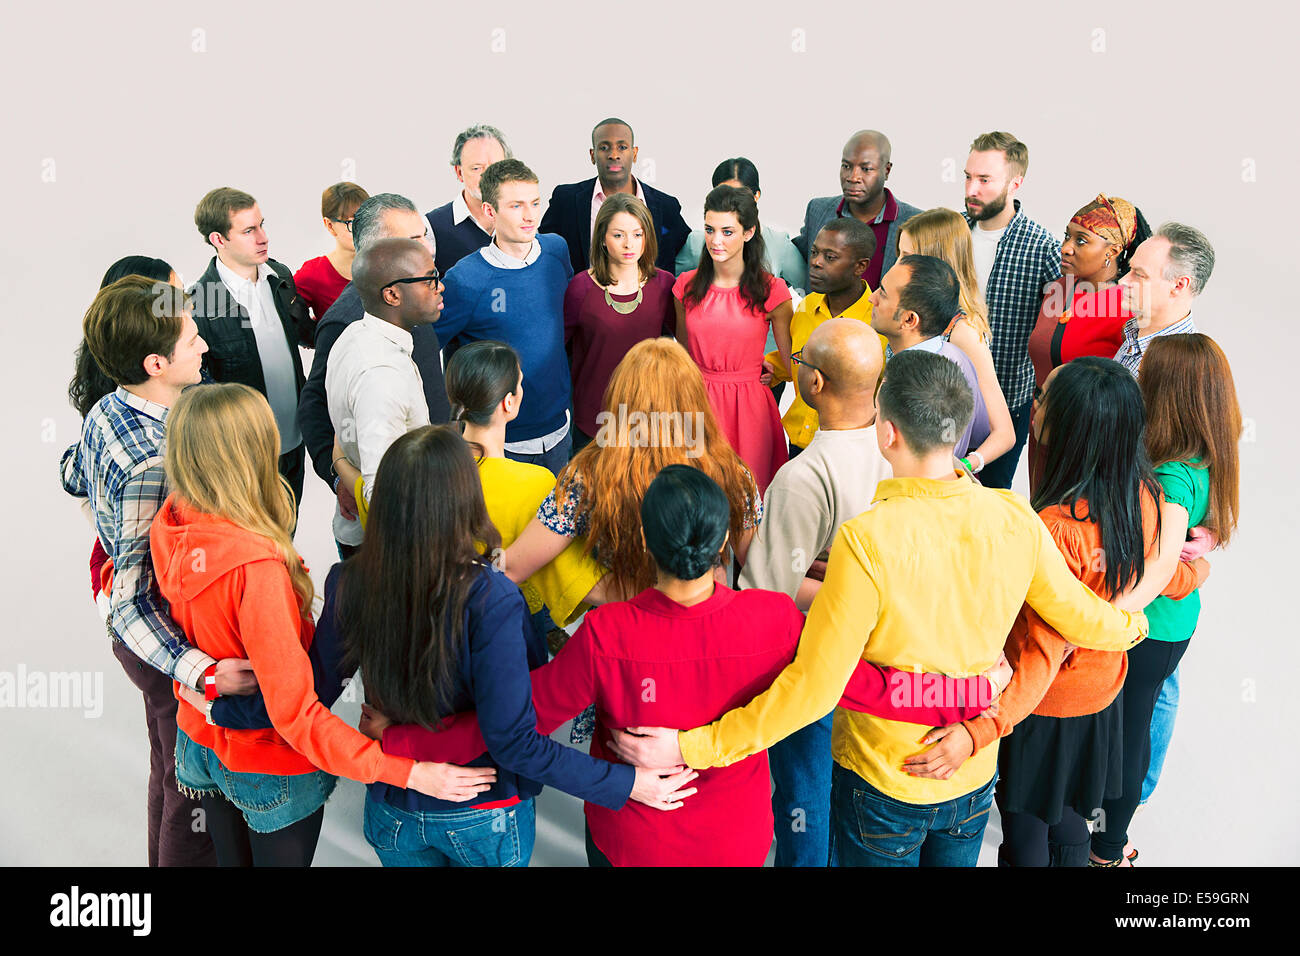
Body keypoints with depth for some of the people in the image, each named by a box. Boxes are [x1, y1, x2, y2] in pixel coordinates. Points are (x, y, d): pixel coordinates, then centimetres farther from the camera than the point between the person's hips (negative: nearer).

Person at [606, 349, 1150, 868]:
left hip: (884, 784, -4)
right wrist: (1133, 623, 23)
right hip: (975, 776, 5)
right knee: (954, 858, 29)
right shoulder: (1014, 519, -16)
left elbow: (812, 688, -29)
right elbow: (1082, 618, -1)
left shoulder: (867, 541, -31)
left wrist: (688, 748, -24)